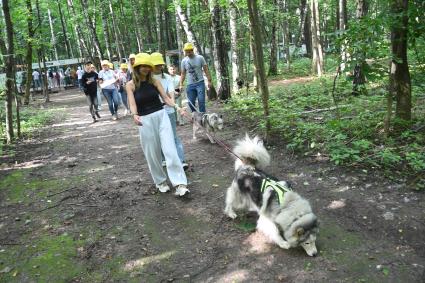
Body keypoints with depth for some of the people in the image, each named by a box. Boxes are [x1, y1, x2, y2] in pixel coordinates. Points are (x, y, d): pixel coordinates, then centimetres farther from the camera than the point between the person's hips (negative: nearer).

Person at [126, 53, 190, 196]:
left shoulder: (154, 81, 6)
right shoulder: (131, 85, 0)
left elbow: (165, 98, 3)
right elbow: (132, 103, -11)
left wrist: (177, 107, -15)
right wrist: (135, 115, -32)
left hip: (161, 116, 1)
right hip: (145, 121, -1)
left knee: (170, 150, -8)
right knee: (152, 154, 7)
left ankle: (180, 184, -9)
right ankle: (160, 181, 27)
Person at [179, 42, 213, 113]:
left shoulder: (200, 58, -2)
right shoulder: (184, 61, 5)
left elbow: (206, 70, 0)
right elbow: (183, 74, 11)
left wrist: (209, 81, -6)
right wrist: (181, 84, 3)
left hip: (200, 83, -3)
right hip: (190, 85, 3)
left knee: (201, 101, -8)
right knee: (191, 103, 4)